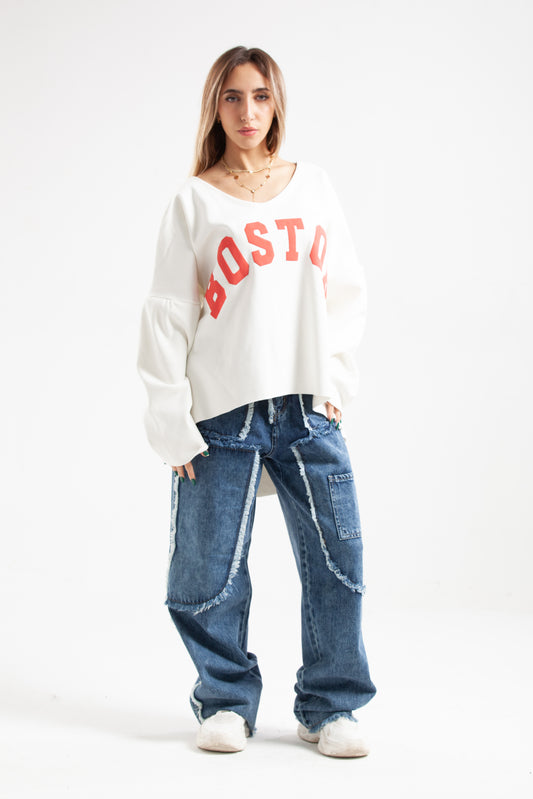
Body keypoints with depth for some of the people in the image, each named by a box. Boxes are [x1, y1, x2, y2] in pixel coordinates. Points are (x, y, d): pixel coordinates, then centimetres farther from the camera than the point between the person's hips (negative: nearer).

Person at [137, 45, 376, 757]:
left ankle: (330, 706, 18)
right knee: (208, 574, 0)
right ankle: (227, 702, 20)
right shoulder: (194, 202, 3)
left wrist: (333, 380, 2)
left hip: (309, 410, 2)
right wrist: (171, 423, -5)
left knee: (337, 562, 2)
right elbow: (166, 317, 1)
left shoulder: (312, 186, 11)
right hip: (223, 416, -2)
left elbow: (348, 291, 13)